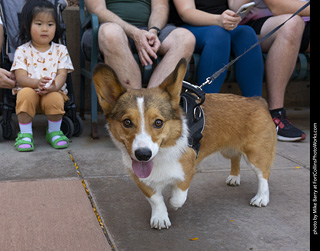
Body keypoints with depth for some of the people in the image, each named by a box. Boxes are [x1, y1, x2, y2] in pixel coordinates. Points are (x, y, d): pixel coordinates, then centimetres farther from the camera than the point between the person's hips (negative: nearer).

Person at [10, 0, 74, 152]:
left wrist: (54, 86, -27)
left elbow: (62, 74, -3)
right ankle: (25, 134, -17)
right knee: (25, 94, -33)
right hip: (29, 90, 0)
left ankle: (54, 132, -7)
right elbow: (20, 78, -7)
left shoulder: (60, 50, 7)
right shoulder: (22, 51, 3)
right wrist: (37, 83, -29)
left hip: (54, 92, 0)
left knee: (55, 98, -33)